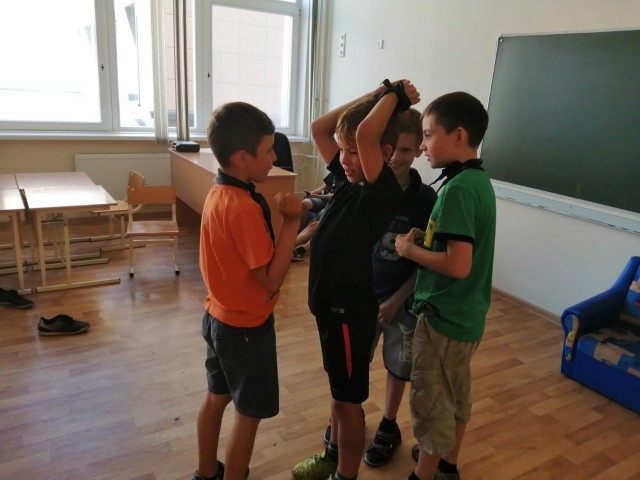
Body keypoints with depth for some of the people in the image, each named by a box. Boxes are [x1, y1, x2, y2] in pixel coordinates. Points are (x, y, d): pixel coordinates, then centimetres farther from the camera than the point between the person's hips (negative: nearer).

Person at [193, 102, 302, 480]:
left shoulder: (219, 193, 0)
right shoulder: (244, 208, -28)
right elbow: (271, 279, -24)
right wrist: (292, 221, -23)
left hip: (219, 317, 9)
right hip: (247, 327, -9)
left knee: (217, 397, 24)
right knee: (249, 413, 11)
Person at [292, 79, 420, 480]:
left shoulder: (385, 192, -21)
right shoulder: (349, 181, 2)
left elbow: (366, 132, -35)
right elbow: (319, 127, 5)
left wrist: (395, 96, -17)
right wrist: (379, 93, 2)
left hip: (351, 309, -8)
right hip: (332, 302, 9)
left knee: (349, 399, 10)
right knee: (339, 391, 25)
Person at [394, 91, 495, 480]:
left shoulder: (458, 188, -24)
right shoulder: (480, 181, 4)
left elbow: (458, 265, -29)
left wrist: (410, 249, -17)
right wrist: (424, 238, 2)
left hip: (444, 316, -9)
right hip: (468, 314, 9)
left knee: (431, 405, 10)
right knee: (457, 395, 24)